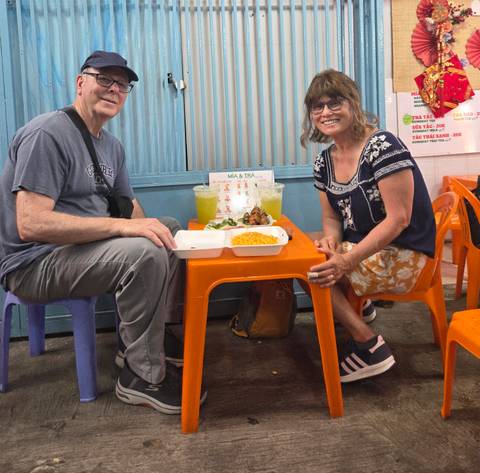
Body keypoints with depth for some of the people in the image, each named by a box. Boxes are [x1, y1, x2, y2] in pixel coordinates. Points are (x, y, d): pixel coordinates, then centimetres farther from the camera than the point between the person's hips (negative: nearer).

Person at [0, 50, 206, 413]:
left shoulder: (112, 146, 12)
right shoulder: (47, 135, -18)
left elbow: (130, 206, 18)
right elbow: (30, 224, -28)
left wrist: (146, 228, -7)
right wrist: (121, 226, -32)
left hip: (87, 247, 10)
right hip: (33, 264, -10)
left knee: (171, 230, 8)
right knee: (145, 253, -30)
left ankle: (154, 335, 15)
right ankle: (143, 376, -14)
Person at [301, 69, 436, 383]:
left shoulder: (383, 147, -19)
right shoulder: (324, 162, 5)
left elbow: (398, 219, -23)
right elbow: (332, 217, 13)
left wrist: (346, 262, -30)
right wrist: (331, 240, -12)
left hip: (402, 256, -8)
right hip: (359, 247, 8)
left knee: (315, 271, -19)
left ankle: (371, 346, -9)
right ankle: (356, 308, 9)